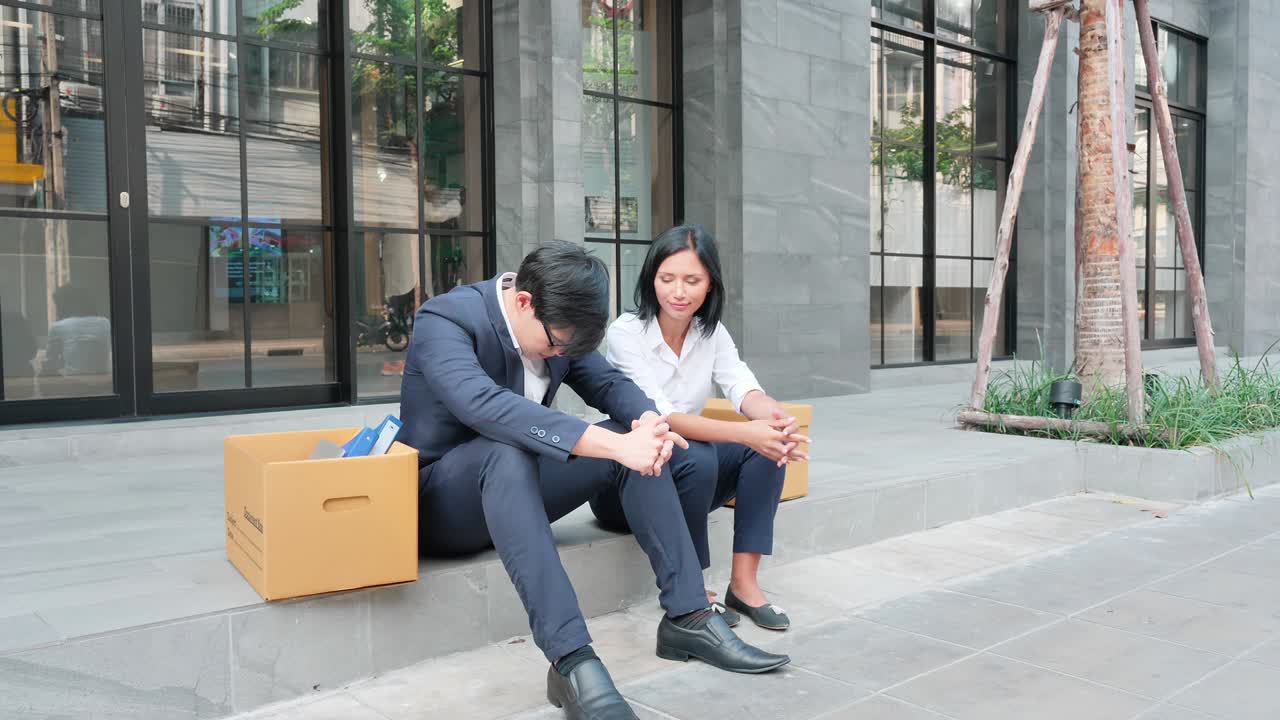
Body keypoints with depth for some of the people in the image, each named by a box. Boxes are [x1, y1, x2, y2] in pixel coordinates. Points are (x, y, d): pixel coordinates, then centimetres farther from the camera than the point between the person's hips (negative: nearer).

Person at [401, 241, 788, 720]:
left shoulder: (553, 326, -1)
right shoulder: (444, 320, -23)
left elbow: (607, 383, 1)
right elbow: (485, 405, -40)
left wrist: (650, 419, -24)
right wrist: (612, 444, -47)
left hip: (515, 482, 6)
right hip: (439, 501, -6)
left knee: (636, 437, -12)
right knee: (507, 450, -39)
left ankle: (687, 617, -13)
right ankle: (571, 661, -42)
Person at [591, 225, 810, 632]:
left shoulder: (712, 334, 1)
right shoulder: (626, 333, -17)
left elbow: (743, 388, -14)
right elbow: (659, 416, -28)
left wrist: (776, 419, -39)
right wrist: (744, 432, -41)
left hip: (687, 475, 6)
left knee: (770, 444, -18)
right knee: (696, 457, -34)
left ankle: (743, 583, -15)